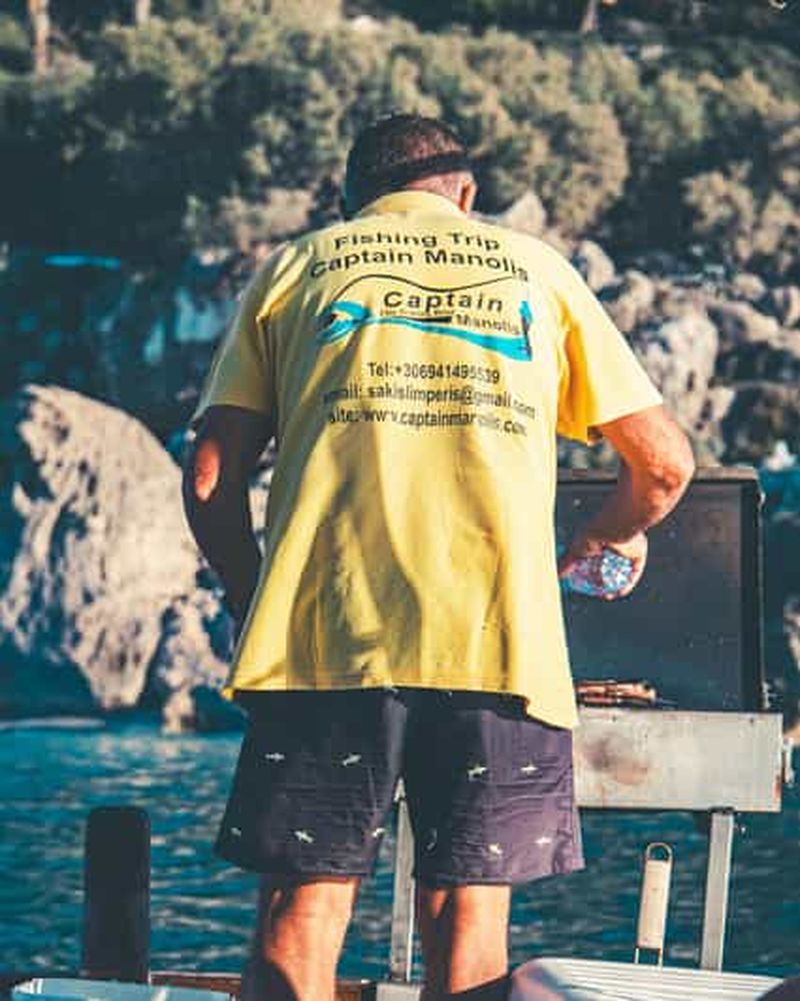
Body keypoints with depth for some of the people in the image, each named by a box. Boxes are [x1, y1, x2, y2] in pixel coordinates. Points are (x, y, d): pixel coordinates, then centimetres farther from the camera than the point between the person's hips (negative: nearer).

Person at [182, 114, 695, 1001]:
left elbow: (211, 479, 8)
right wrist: (609, 538, 38)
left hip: (326, 631, 0)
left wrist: (255, 607, 23)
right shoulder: (536, 270, 20)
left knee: (301, 913, 3)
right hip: (499, 640, 0)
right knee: (469, 918, 3)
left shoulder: (294, 269, 18)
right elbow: (664, 464, 17)